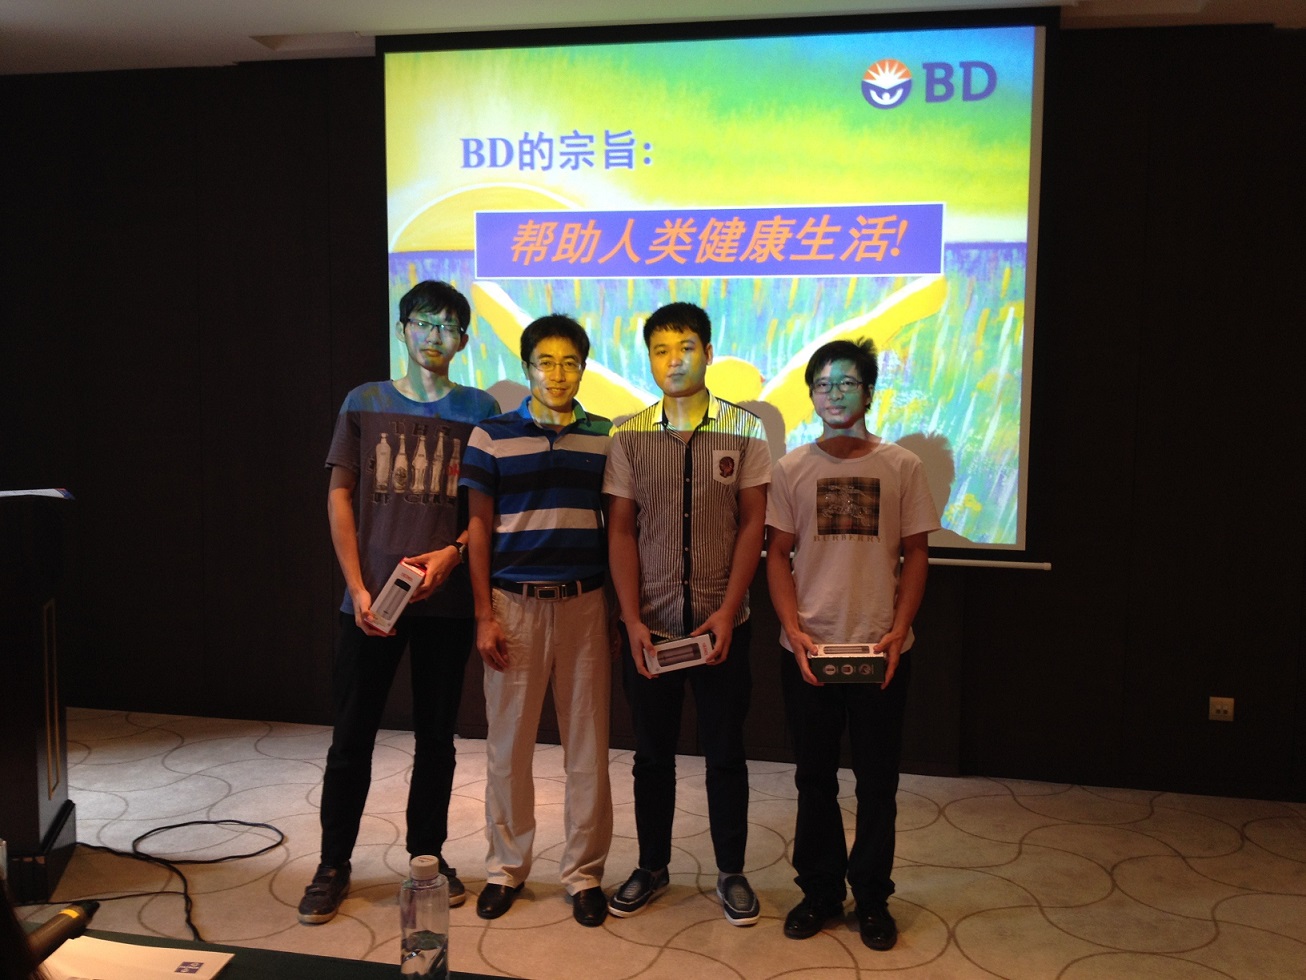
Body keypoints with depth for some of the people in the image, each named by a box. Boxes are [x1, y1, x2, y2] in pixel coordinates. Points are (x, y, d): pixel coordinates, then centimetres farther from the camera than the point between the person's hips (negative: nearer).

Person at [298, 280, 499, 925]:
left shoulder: (479, 409, 5)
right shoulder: (365, 403, 6)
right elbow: (340, 499, 3)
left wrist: (452, 554, -13)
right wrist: (358, 589, -5)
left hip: (446, 599, 0)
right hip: (370, 598, 0)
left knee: (436, 734, 11)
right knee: (352, 735, 6)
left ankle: (427, 854, 27)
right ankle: (333, 865, 21)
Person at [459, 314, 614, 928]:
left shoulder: (605, 437, 5)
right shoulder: (492, 435, 2)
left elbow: (618, 525, 8)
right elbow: (478, 525, 2)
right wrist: (484, 615, -3)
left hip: (585, 602, 1)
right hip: (514, 602, -1)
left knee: (587, 742, 6)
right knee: (508, 741, 7)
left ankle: (584, 872, 20)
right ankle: (506, 867, 24)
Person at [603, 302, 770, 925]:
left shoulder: (745, 430, -1)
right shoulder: (628, 436, 1)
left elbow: (752, 524, -2)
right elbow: (621, 531, 0)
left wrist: (727, 611, -10)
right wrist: (633, 620, -8)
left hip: (721, 623, -1)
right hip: (649, 624, 1)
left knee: (725, 752, 10)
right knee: (652, 752, 13)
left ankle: (731, 872, 26)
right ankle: (652, 866, 30)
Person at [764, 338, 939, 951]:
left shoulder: (901, 467, 1)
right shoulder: (791, 469, 3)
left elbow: (915, 554, 3)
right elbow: (778, 555, 3)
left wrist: (899, 630, -9)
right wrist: (793, 628, -9)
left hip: (880, 651, -1)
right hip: (808, 649, 1)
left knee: (877, 780, 9)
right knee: (815, 779, 12)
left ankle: (872, 899, 25)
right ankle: (819, 892, 27)